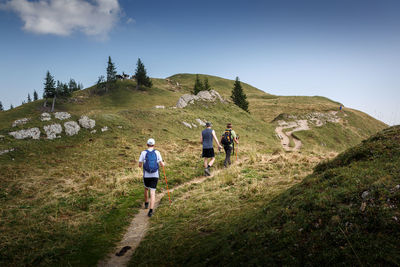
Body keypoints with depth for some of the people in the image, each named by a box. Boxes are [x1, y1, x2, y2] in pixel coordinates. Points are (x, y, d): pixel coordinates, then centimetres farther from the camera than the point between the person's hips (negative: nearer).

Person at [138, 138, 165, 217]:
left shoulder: (143, 153, -4)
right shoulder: (157, 152, -2)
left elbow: (140, 165, -2)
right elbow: (162, 164, -1)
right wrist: (163, 164, 24)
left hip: (146, 176, 0)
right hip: (155, 176, 0)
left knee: (146, 188, 28)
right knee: (152, 193, -1)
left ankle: (146, 204, 44)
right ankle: (151, 210, -14)